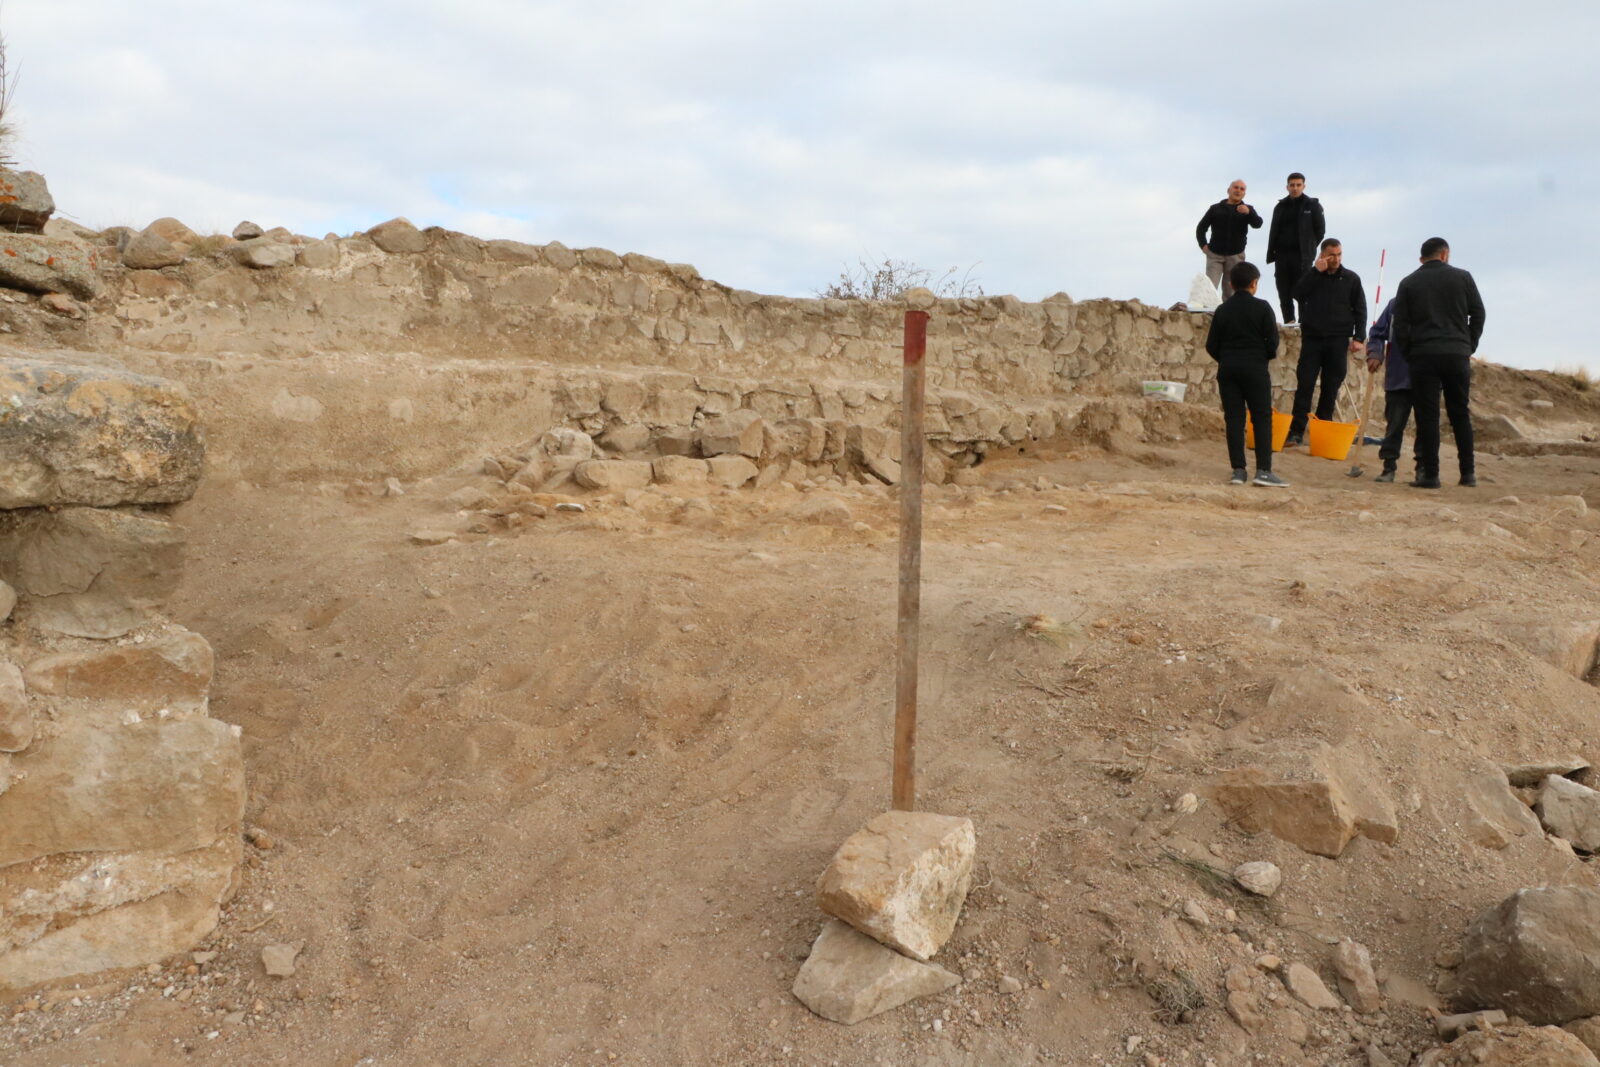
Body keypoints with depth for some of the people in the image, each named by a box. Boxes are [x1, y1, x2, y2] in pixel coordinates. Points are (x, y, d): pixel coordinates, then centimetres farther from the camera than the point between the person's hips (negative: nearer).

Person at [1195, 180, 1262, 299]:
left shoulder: (1247, 209, 7)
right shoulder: (1215, 208, 8)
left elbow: (1257, 224, -12)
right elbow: (1201, 228, 13)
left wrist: (1248, 212, -32)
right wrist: (1203, 244, -3)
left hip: (1236, 256, 1)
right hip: (1214, 255, -1)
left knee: (1230, 291, 4)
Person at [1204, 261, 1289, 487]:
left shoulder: (1222, 310, 5)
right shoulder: (1262, 307, -4)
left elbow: (1211, 345, 4)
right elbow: (1272, 341, -7)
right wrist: (1268, 355, 13)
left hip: (1227, 369, 3)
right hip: (1255, 369, -3)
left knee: (1233, 419, 4)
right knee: (1262, 418, 1)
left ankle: (1238, 470, 1)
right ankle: (1263, 470, -5)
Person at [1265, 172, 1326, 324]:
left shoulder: (1312, 205, 4)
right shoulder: (1281, 207, 13)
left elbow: (1320, 229, 6)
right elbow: (1273, 232, 12)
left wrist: (1309, 247, 1)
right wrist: (1271, 254, 3)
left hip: (1302, 257, -4)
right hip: (1282, 255, 4)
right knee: (1284, 293, 4)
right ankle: (1289, 321, 11)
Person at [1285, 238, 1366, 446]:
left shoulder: (1351, 279, 8)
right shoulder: (1312, 275, 9)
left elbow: (1360, 310, 7)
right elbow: (1298, 294, -9)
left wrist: (1358, 337, -2)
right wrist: (1316, 271, -12)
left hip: (1338, 340, 0)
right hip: (1312, 337, 0)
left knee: (1331, 388, 2)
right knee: (1304, 385, -6)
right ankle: (1296, 432, -7)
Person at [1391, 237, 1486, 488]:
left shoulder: (1408, 283, 6)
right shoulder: (1462, 277, 8)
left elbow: (1400, 324, 1)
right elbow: (1478, 314, 7)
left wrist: (1409, 354, 8)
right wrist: (1469, 347, 14)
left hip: (1423, 356, -1)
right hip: (1458, 355, 1)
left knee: (1427, 417, -2)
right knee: (1461, 415, 10)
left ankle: (1429, 474, -5)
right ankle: (1468, 472, 12)